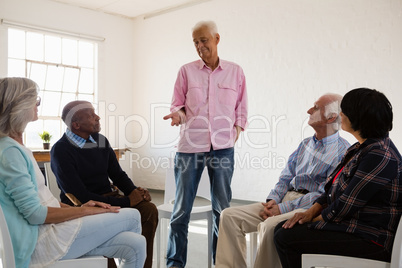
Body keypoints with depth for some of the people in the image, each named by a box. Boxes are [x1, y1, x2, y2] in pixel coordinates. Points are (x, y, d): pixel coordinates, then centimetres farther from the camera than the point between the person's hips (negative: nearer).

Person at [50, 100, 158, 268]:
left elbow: (118, 174, 15)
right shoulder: (60, 151, -13)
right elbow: (79, 196, -19)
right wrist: (126, 201, -20)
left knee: (149, 209, -16)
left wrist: (134, 192, -9)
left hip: (107, 196, 7)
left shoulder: (101, 141, 8)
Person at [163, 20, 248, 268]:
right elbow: (178, 105, 10)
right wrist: (178, 115, -11)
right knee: (182, 207, 3)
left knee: (223, 207, 7)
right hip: (190, 145, 0)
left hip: (223, 147, 1)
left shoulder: (235, 72, 9)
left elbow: (241, 108, 14)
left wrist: (237, 130, 3)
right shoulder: (186, 71, 7)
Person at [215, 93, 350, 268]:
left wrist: (283, 208, -18)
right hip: (286, 199, 7)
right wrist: (272, 200, -2)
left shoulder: (343, 152, -6)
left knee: (270, 226, -36)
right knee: (229, 216, -7)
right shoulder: (305, 144, 20)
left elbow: (324, 195, -14)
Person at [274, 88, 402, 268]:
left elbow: (346, 206, -22)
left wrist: (315, 220, -7)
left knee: (285, 238, -17)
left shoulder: (380, 156, -23)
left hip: (371, 239, -10)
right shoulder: (361, 147, 10)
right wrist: (311, 212, 1)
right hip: (350, 225, 10)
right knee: (281, 229, 4)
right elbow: (333, 187, 13)